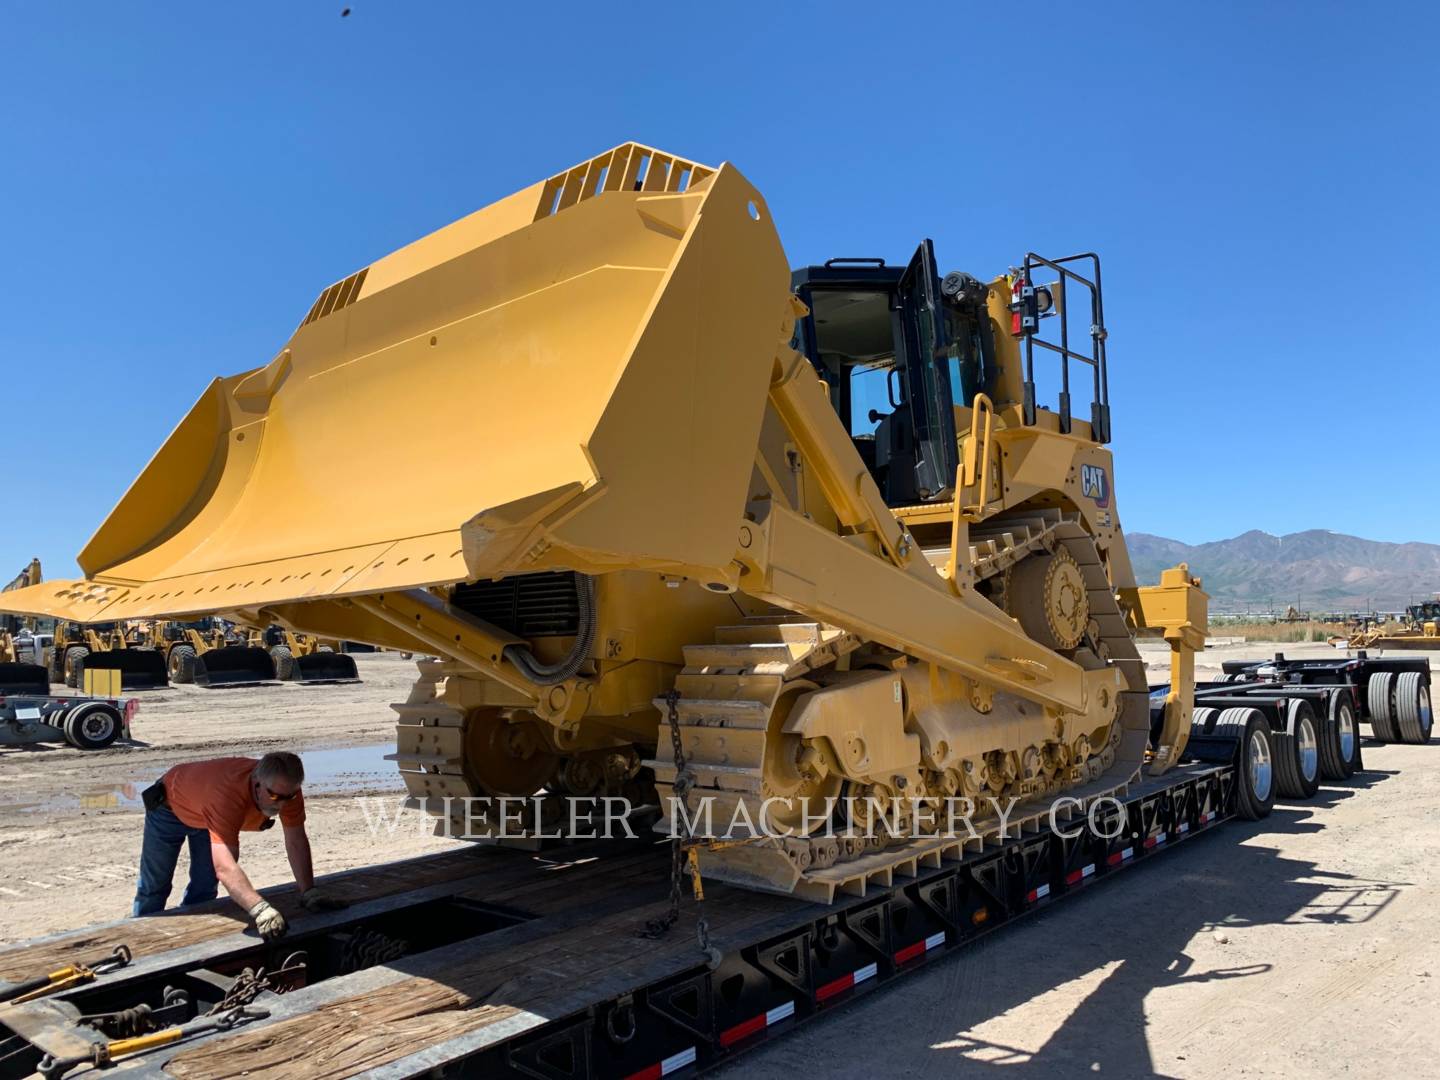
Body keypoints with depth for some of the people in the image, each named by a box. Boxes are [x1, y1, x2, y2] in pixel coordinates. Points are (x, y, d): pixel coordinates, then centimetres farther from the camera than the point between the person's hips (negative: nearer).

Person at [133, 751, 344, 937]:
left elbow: (296, 842, -24)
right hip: (171, 807, -5)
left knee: (204, 887, 6)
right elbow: (224, 867, -59)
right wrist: (260, 910, -68)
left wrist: (309, 892, -33)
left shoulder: (286, 788, -33)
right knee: (155, 886, 8)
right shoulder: (228, 795, -51)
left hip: (206, 814, 5)